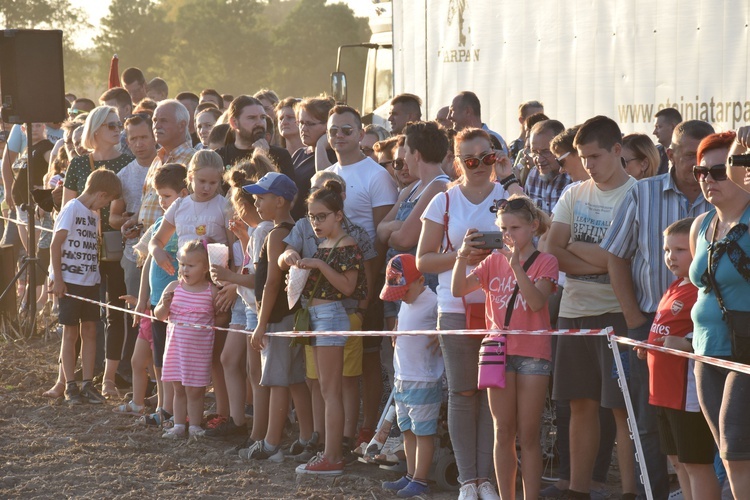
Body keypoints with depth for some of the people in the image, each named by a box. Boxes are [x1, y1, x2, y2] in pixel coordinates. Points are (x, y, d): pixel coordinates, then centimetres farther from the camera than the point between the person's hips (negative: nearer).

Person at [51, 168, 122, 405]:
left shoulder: (94, 215, 14)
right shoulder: (72, 209, -9)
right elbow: (55, 245, -12)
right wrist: (58, 278, -15)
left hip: (90, 281, 7)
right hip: (70, 281, -7)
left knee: (90, 332, 6)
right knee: (70, 332, 0)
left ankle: (87, 384, 10)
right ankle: (70, 386, 6)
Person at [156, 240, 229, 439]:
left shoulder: (212, 292, -6)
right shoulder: (174, 288, 1)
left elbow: (222, 315, 8)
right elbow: (159, 316, 5)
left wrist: (211, 325, -7)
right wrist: (165, 304, -13)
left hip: (199, 348, -3)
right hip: (175, 346, 3)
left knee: (194, 389, 2)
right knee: (178, 388, 11)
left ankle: (195, 426, 13)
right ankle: (179, 425, 19)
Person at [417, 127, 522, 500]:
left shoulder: (505, 194, 5)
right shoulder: (444, 202, 7)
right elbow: (423, 260, 6)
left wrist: (509, 180, -10)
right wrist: (461, 256, -10)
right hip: (456, 309, 1)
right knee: (462, 393, 3)